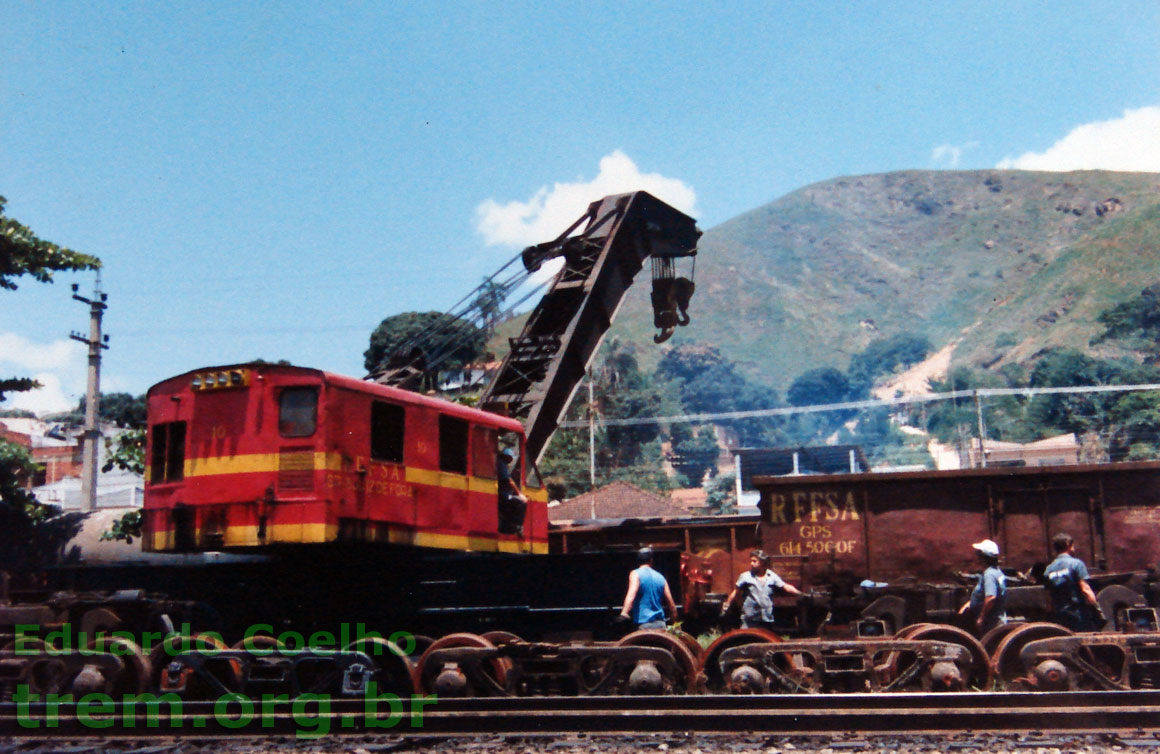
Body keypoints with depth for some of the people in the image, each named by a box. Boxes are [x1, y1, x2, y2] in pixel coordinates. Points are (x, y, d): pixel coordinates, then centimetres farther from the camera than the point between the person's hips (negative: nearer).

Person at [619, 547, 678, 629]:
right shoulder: (660, 577, 14)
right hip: (660, 623, 5)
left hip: (644, 623, -5)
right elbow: (671, 604, 14)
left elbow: (631, 595, -20)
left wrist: (624, 614, -30)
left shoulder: (636, 574, -2)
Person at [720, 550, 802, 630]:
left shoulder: (772, 577, 4)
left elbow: (786, 587, -2)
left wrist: (799, 593, -17)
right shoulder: (745, 576, 0)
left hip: (767, 619, 2)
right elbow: (735, 592, 4)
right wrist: (726, 606, 0)